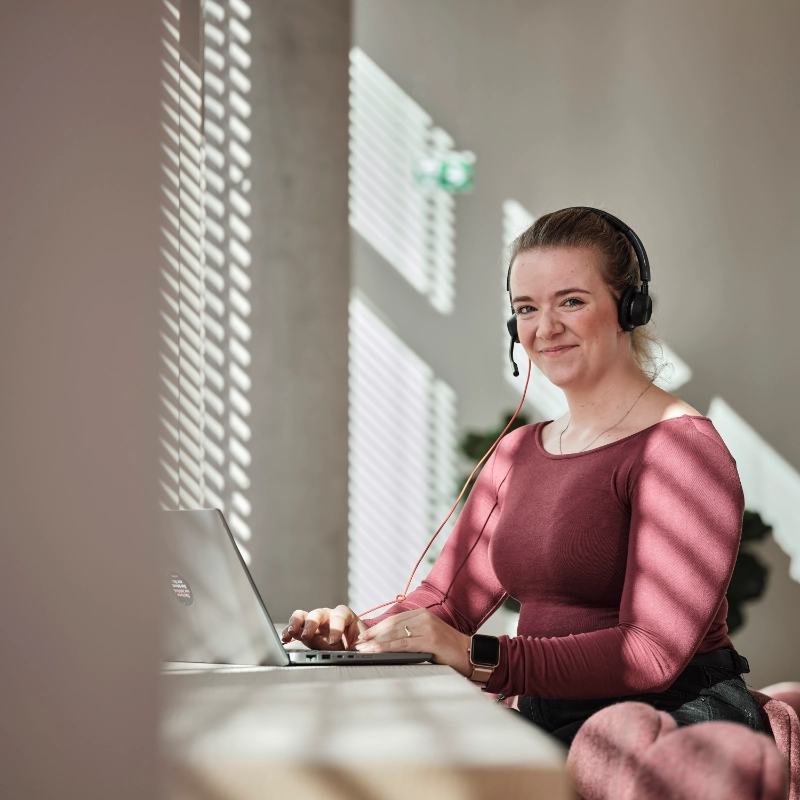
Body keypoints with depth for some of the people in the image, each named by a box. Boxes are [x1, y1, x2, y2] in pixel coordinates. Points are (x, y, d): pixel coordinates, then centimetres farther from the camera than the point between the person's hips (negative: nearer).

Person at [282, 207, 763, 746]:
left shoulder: (682, 447, -8)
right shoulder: (519, 453, 19)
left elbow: (651, 654, -19)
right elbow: (444, 602, 16)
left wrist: (480, 658, -28)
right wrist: (358, 633, -6)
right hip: (548, 722, 7)